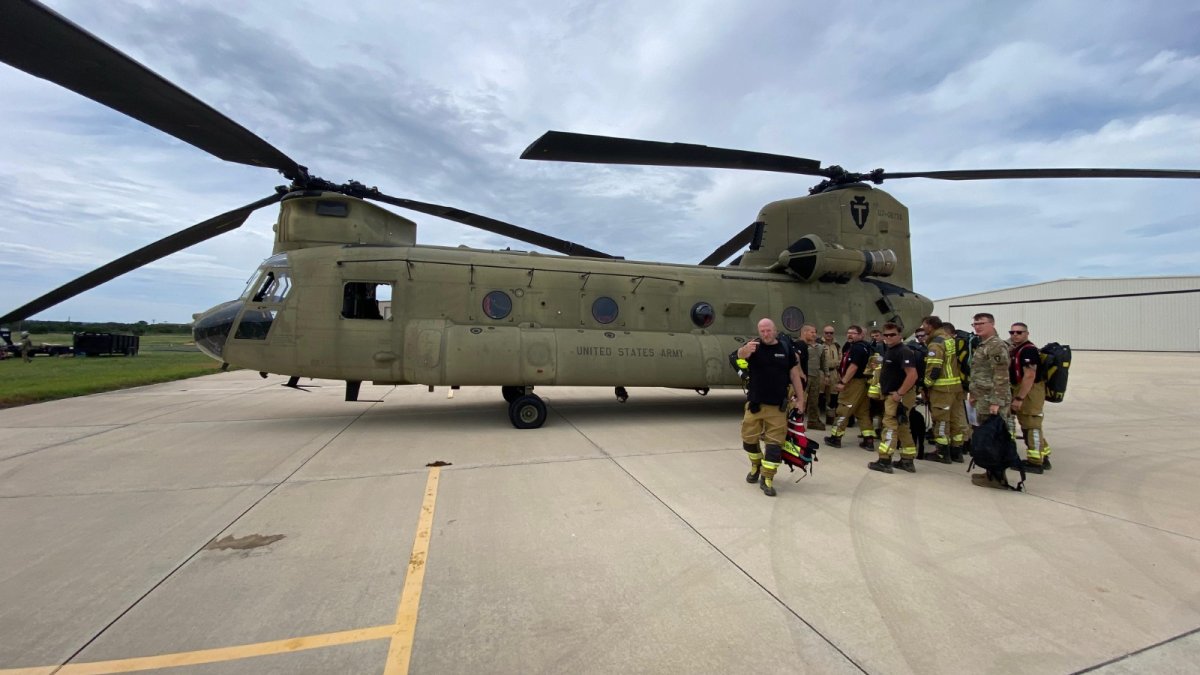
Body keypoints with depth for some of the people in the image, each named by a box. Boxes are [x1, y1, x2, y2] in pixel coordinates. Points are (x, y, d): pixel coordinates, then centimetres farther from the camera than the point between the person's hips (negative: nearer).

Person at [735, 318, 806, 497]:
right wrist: (745, 350, -52)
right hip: (754, 403, 0)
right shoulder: (754, 346, -4)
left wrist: (800, 399, 3)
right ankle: (756, 466, 36)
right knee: (749, 438, 10)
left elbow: (795, 375, 6)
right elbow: (740, 354, -28)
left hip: (777, 406, 0)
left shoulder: (786, 349, 2)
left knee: (774, 442, 0)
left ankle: (767, 478, 9)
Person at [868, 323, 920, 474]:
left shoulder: (904, 352, -17)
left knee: (890, 425, -9)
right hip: (892, 394, 10)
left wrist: (899, 393, -24)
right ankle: (907, 461, 20)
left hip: (899, 396, -10)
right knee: (902, 427, 13)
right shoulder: (889, 350, 14)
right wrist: (883, 389, 18)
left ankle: (884, 461, -7)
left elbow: (912, 375, -26)